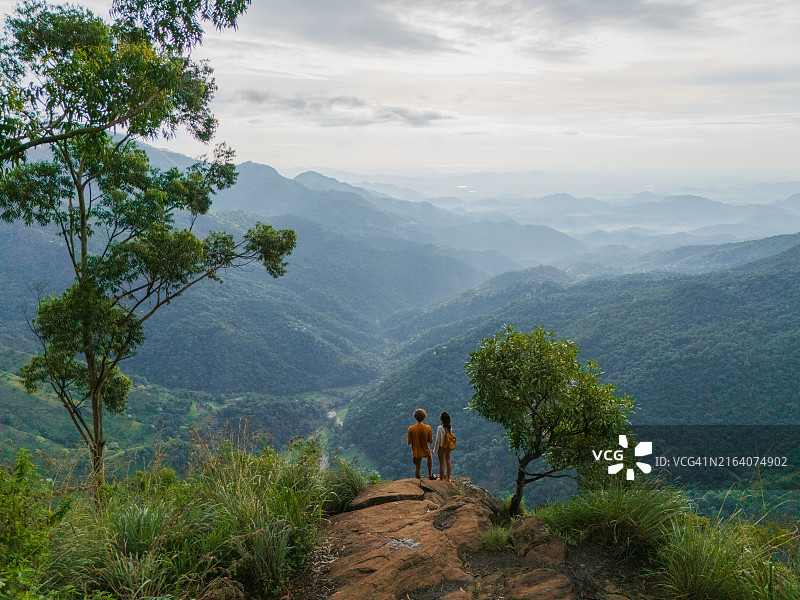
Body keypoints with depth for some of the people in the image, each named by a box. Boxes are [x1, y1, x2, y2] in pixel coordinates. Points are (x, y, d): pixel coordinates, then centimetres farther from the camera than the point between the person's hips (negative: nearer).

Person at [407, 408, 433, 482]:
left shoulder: (411, 429, -21)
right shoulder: (428, 428, -20)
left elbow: (409, 442, -12)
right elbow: (431, 441, -11)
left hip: (416, 452, -1)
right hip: (425, 451, 1)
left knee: (417, 468, 18)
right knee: (429, 457, 35)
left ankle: (419, 483, 30)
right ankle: (430, 475, 39)